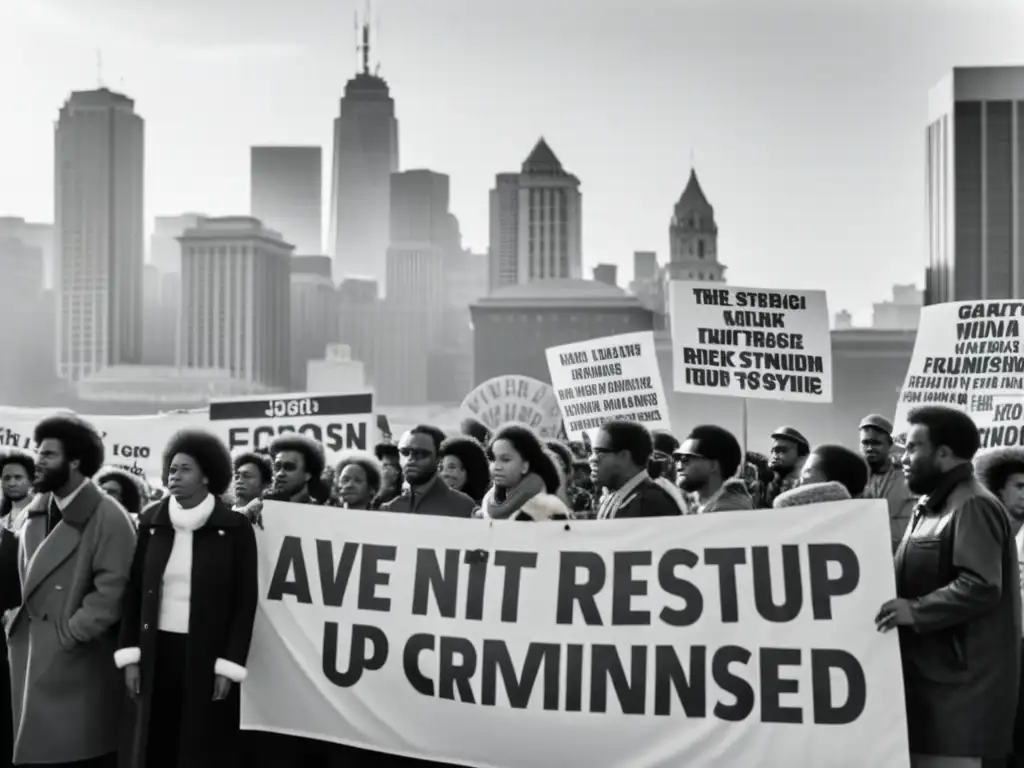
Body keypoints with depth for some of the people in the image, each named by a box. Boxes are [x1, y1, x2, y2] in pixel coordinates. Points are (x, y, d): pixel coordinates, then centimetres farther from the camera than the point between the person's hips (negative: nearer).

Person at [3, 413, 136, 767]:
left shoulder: (108, 517, -11)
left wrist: (67, 635, -17)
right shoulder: (35, 513, 11)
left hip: (80, 662, -6)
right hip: (32, 654, 7)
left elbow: (111, 591, -16)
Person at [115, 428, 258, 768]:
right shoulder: (151, 523, 6)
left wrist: (229, 665, -9)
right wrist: (129, 655, 1)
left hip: (207, 656, -3)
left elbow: (245, 601, -5)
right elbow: (134, 592, 8)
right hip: (157, 653, 3)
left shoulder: (234, 528, -4)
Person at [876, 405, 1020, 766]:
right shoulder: (931, 506, 19)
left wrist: (916, 611, -27)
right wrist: (896, 604, 15)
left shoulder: (973, 506, -12)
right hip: (929, 669, 10)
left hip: (956, 677, -10)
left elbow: (981, 587, -23)